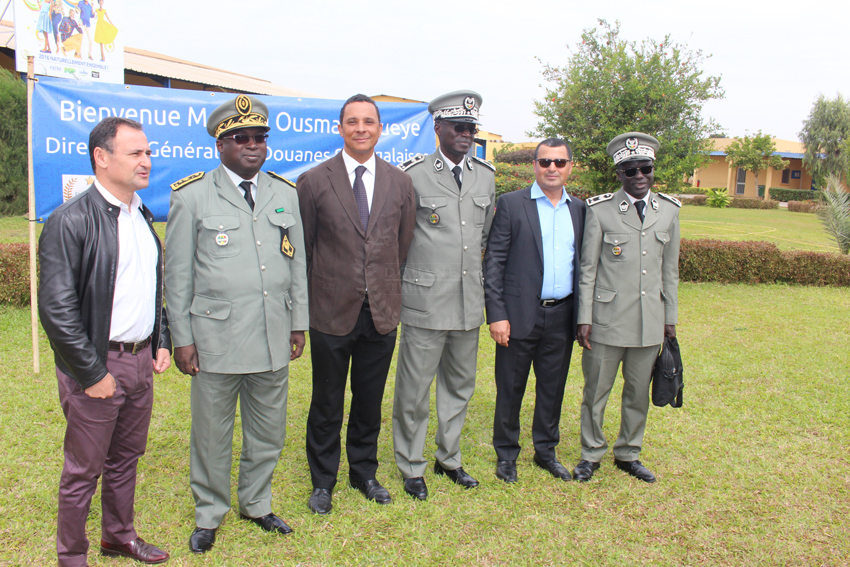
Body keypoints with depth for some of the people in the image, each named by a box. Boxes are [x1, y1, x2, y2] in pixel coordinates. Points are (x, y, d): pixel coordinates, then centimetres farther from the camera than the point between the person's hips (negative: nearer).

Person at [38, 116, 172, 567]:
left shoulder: (142, 216, 9)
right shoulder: (70, 221, -15)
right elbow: (56, 307, -18)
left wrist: (162, 342, 11)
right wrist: (91, 373, -17)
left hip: (141, 360, 7)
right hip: (96, 364, -7)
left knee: (126, 457, 20)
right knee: (84, 469, 8)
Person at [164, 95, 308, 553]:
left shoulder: (286, 194, 9)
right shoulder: (191, 196, -2)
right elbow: (177, 273, -1)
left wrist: (299, 323, 11)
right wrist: (182, 337, -4)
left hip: (273, 338, 4)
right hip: (216, 337, -3)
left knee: (268, 432, 15)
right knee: (212, 432, 10)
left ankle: (255, 504, 36)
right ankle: (209, 515, 30)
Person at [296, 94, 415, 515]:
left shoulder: (400, 182, 5)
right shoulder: (314, 182, -3)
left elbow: (404, 246, 10)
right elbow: (303, 250, 1)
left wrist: (390, 290, 8)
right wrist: (307, 302, 3)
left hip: (382, 312, 3)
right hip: (331, 311, -2)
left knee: (370, 401, 15)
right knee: (327, 403, 10)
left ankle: (364, 472, 35)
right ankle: (322, 482, 28)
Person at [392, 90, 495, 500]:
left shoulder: (486, 176, 9)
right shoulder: (412, 175, -7)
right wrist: (416, 273, 5)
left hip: (470, 302, 5)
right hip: (426, 302, -5)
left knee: (459, 385, 17)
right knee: (414, 389, 3)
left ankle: (448, 459, 34)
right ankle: (411, 468, 22)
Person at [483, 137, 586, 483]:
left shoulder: (579, 209, 9)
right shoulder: (511, 204, -3)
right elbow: (494, 261, -6)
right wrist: (497, 314, -12)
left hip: (562, 316, 4)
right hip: (520, 314, -4)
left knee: (553, 388, 14)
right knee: (510, 389, 8)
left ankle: (546, 451, 32)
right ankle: (506, 454, 24)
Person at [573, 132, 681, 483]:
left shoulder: (669, 211, 7)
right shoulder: (600, 210, -5)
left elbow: (670, 270, 12)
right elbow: (588, 269, -3)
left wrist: (670, 317, 12)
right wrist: (584, 318, -6)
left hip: (650, 322, 4)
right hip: (607, 320, -3)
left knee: (639, 392, 14)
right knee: (596, 391, 7)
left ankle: (628, 454, 32)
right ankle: (591, 454, 25)